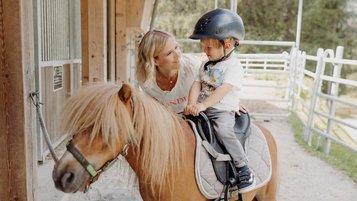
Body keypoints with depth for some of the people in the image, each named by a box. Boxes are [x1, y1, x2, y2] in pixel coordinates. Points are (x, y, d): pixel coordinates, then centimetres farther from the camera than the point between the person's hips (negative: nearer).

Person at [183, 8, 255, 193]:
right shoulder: (206, 65, 15)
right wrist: (192, 104, -15)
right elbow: (196, 84, 4)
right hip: (202, 110, 8)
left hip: (223, 111, -7)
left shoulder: (233, 66, -7)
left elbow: (223, 90, -19)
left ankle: (244, 169, -22)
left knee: (223, 131, -32)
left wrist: (203, 104, -29)